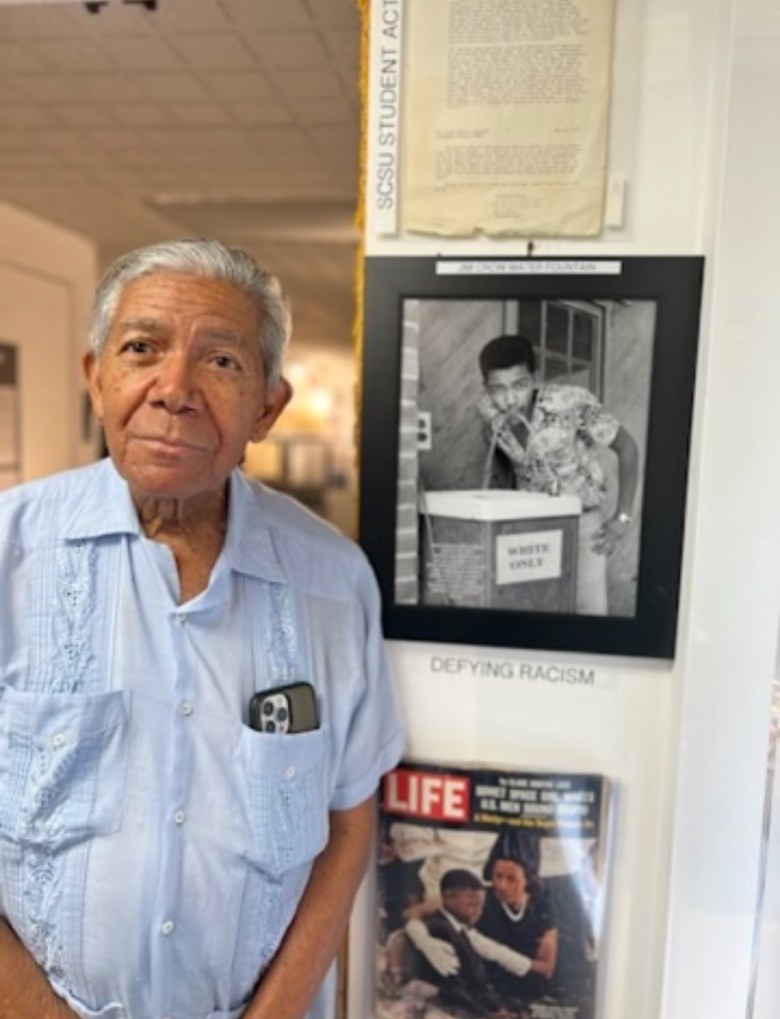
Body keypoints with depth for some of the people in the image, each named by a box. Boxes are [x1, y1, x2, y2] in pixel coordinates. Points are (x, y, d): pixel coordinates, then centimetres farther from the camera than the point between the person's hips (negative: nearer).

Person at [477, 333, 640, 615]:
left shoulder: (571, 403, -28)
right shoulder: (488, 411, -16)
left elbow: (626, 447, -14)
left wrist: (622, 517, -15)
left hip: (583, 519, -2)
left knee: (590, 608, -11)